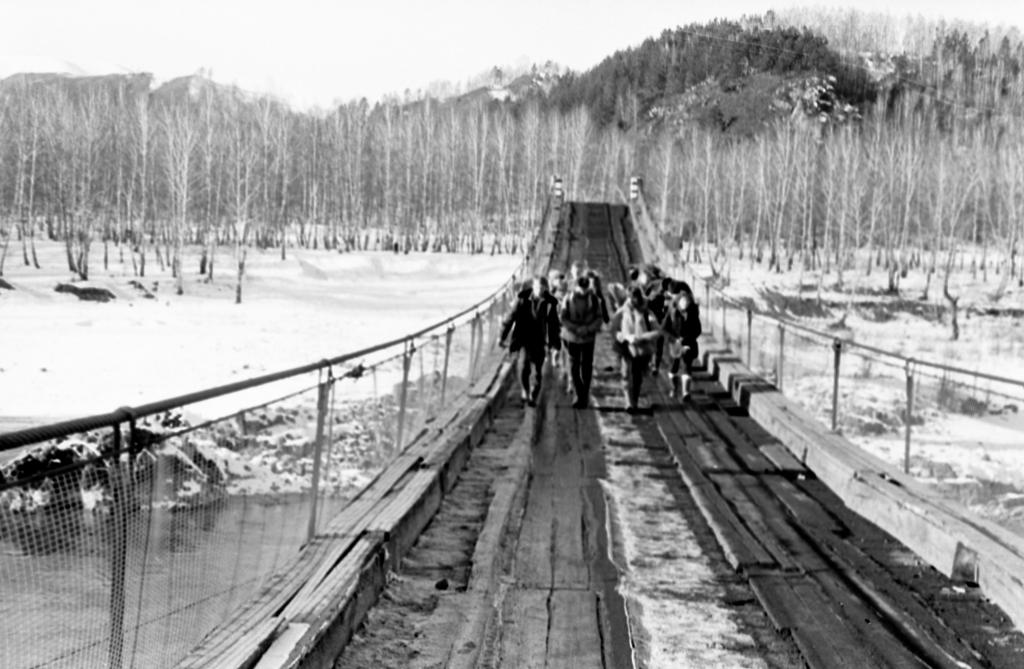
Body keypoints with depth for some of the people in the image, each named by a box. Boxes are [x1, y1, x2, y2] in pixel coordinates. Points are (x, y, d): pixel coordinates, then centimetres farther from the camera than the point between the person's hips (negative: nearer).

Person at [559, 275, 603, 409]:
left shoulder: (593, 299, -6)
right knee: (574, 366, 2)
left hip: (588, 338, 0)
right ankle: (580, 396, 9)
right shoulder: (568, 299, -6)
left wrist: (588, 329, -19)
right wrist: (576, 329, -18)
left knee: (587, 367, 3)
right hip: (572, 337, 0)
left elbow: (598, 318, -3)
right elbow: (563, 318, -7)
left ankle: (584, 396, 12)